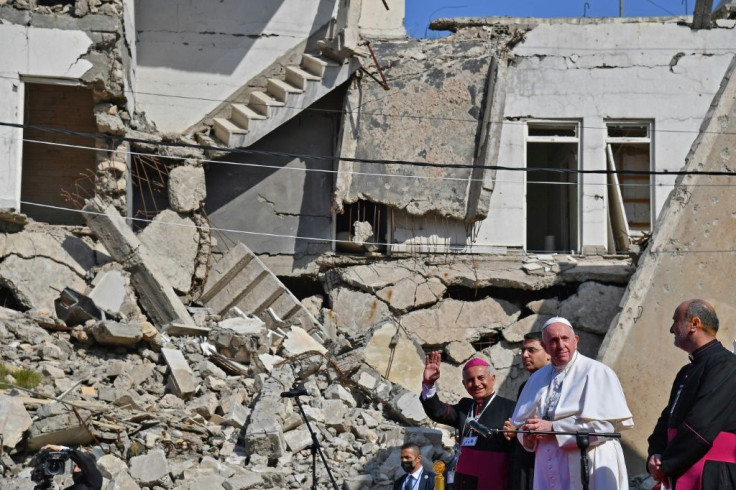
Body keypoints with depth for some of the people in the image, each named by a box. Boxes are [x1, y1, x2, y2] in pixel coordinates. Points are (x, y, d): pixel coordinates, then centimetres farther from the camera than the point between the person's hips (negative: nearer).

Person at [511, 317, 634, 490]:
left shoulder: (596, 372, -3)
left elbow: (605, 424, -13)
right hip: (548, 475, 5)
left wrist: (554, 428, -13)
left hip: (586, 474, -5)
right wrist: (528, 434, -4)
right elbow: (520, 422, 20)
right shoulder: (538, 379, 16)